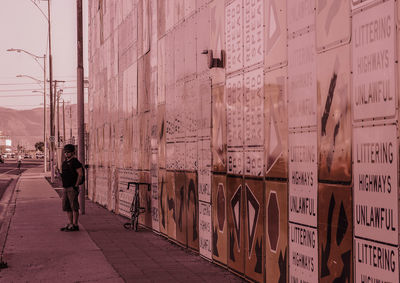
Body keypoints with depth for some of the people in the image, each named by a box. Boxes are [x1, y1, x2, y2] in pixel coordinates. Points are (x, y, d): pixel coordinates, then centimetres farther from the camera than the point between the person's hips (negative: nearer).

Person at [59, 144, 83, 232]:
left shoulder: (75, 162, -11)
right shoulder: (65, 162, 16)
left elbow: (80, 174, -16)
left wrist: (76, 186, -18)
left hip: (72, 188, -9)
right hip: (65, 188, 9)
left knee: (74, 207, -5)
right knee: (67, 207, 11)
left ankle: (75, 225, -3)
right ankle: (70, 224, 17)